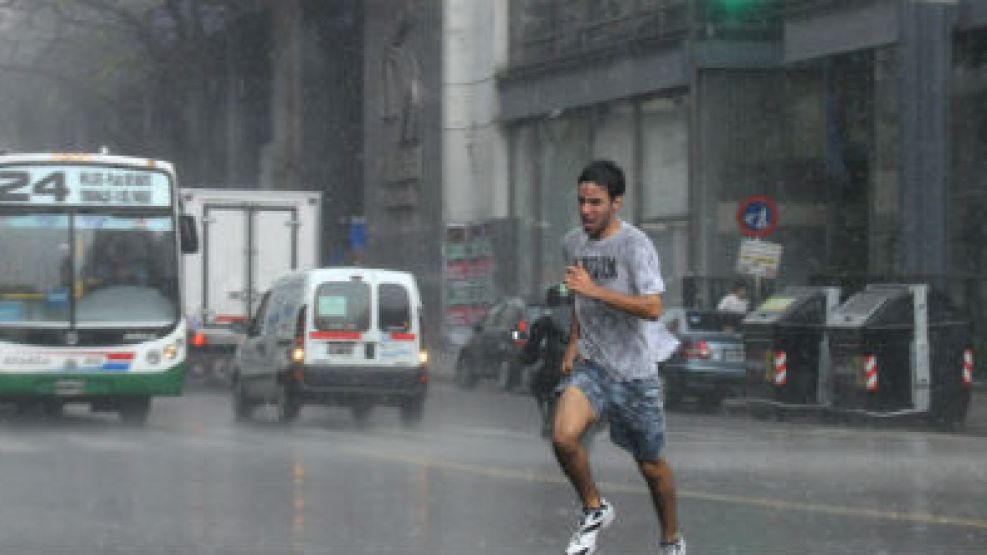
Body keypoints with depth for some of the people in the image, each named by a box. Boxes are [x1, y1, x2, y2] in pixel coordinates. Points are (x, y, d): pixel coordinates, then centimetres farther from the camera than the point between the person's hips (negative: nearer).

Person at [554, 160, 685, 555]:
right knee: (563, 437, -22)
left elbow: (652, 308, -25)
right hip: (590, 363, 4)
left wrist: (595, 290, -30)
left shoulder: (635, 244, -15)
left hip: (635, 369, -4)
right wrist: (574, 342, 11)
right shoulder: (572, 243, 5)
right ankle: (594, 511, 2)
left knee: (651, 465, 7)